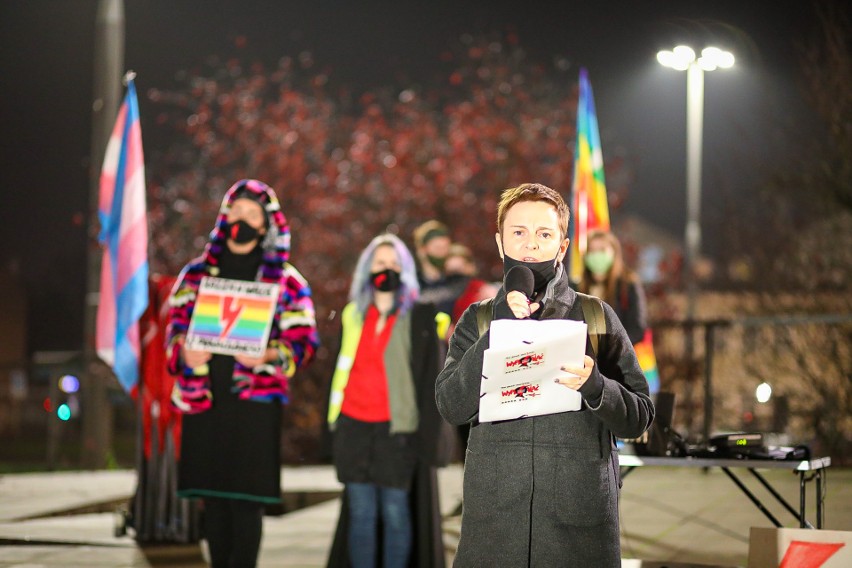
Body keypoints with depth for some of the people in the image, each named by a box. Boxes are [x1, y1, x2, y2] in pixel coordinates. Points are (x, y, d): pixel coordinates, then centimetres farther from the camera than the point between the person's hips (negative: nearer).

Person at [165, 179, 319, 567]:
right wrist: (185, 352, -10)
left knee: (245, 499, -7)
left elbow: (304, 339, 1)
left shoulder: (285, 280, 6)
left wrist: (269, 355, -17)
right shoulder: (197, 274, 13)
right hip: (204, 399, 3)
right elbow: (176, 328, 12)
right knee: (213, 497, 4)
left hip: (254, 400, -3)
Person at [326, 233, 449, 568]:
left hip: (395, 429, -4)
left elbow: (432, 378, -3)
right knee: (360, 513, 5)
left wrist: (427, 437, -10)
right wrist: (330, 425, 13)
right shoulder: (352, 315, 13)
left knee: (395, 512, -1)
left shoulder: (420, 318, 0)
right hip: (353, 427, 4)